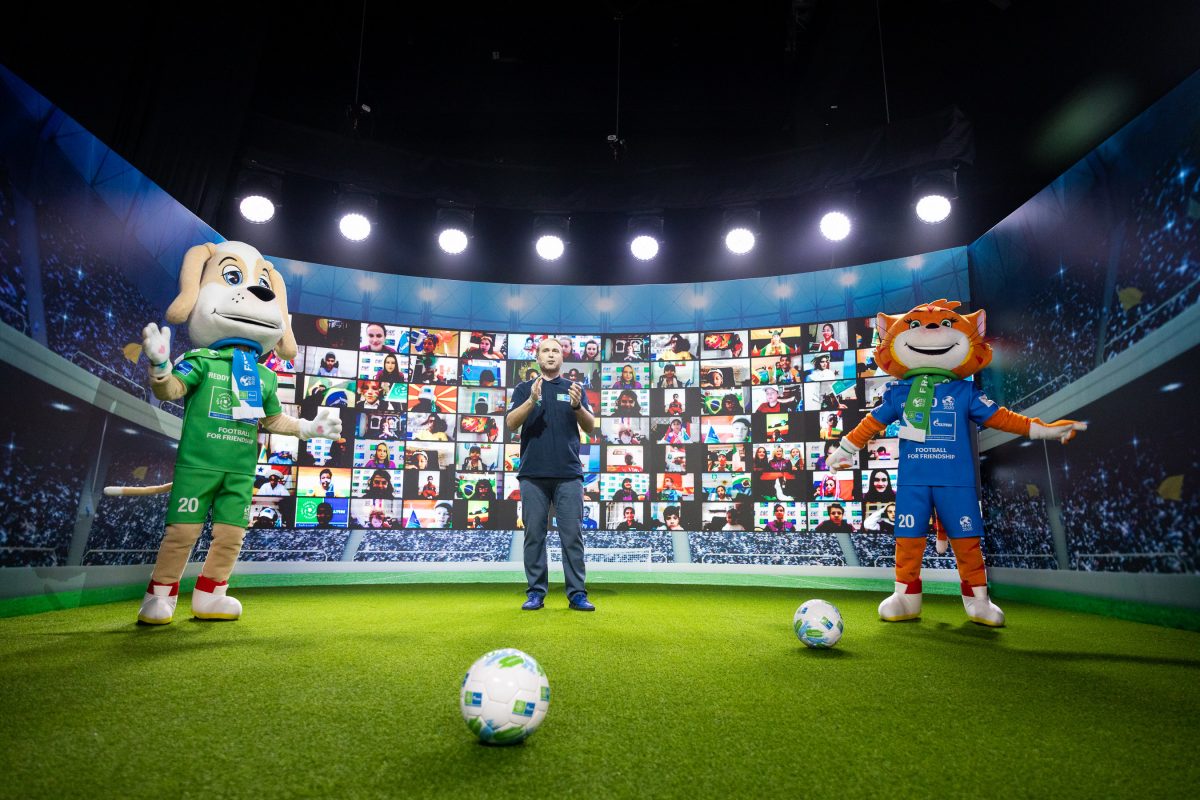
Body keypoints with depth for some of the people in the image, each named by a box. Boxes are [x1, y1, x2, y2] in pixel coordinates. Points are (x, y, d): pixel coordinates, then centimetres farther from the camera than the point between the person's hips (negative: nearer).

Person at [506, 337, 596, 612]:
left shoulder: (574, 389, 12)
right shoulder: (524, 389, 11)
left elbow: (590, 427, 2)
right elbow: (511, 423, -4)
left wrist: (577, 406, -18)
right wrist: (532, 401, -21)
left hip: (568, 473, 0)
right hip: (533, 473, 0)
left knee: (572, 535, 1)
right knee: (534, 535, 5)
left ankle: (577, 593, 7)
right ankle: (535, 592, 14)